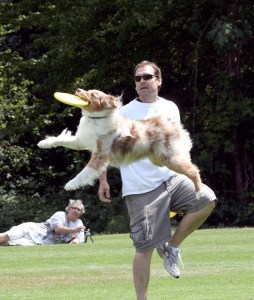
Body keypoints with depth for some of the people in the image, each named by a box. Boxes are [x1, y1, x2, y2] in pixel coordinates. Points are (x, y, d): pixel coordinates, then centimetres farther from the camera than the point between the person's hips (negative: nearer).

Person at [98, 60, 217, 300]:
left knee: (207, 199, -19)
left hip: (170, 179, 5)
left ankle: (171, 246, -3)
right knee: (145, 247, -7)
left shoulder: (170, 109, 11)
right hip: (141, 189, -5)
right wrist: (103, 181, -4)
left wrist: (184, 171, 20)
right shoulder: (125, 113, -3)